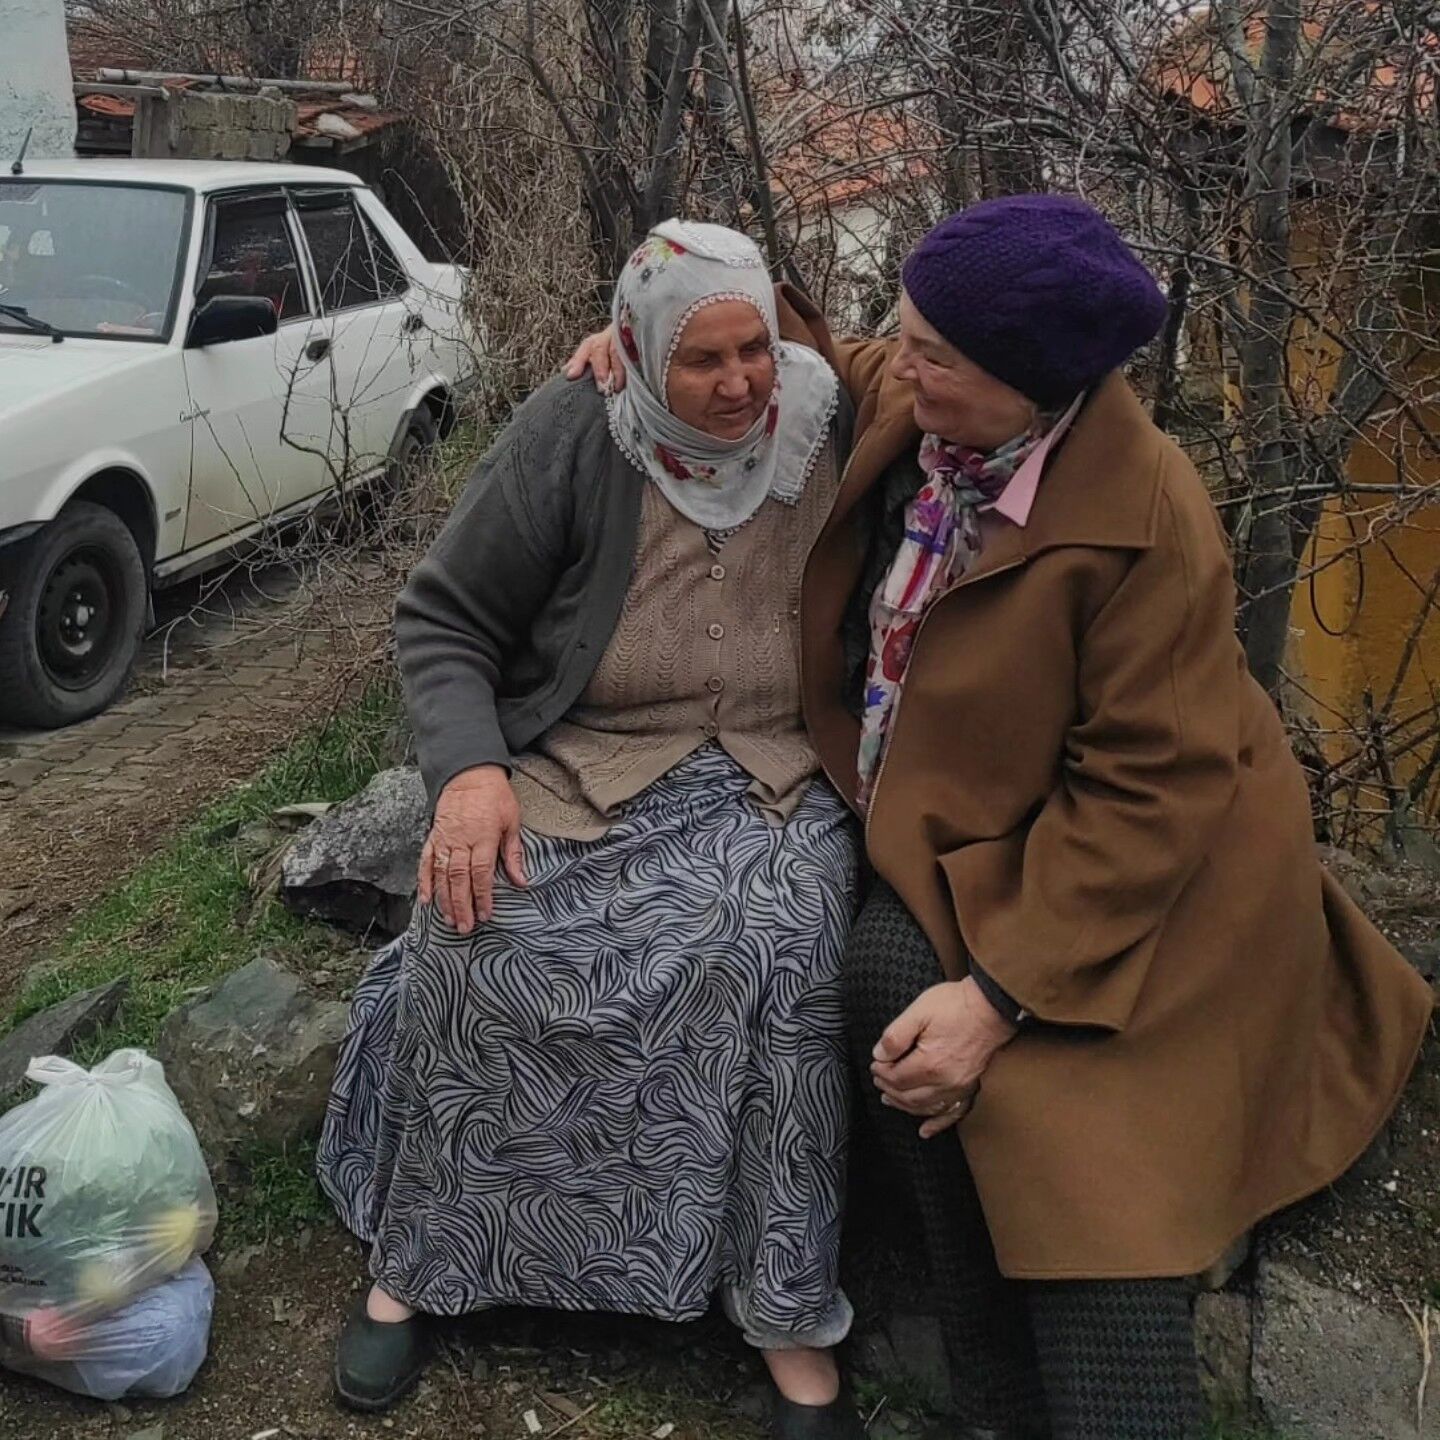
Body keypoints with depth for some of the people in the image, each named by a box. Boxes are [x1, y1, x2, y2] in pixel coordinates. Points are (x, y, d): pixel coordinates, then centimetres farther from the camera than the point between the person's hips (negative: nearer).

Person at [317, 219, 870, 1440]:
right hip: (580, 764, 0)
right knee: (475, 934, -25)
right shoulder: (572, 442, -7)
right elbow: (443, 620, -3)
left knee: (782, 950, -29)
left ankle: (789, 1310, -12)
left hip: (771, 778, 1)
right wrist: (471, 769, -19)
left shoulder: (834, 430, -1)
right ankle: (421, 1257, 0)